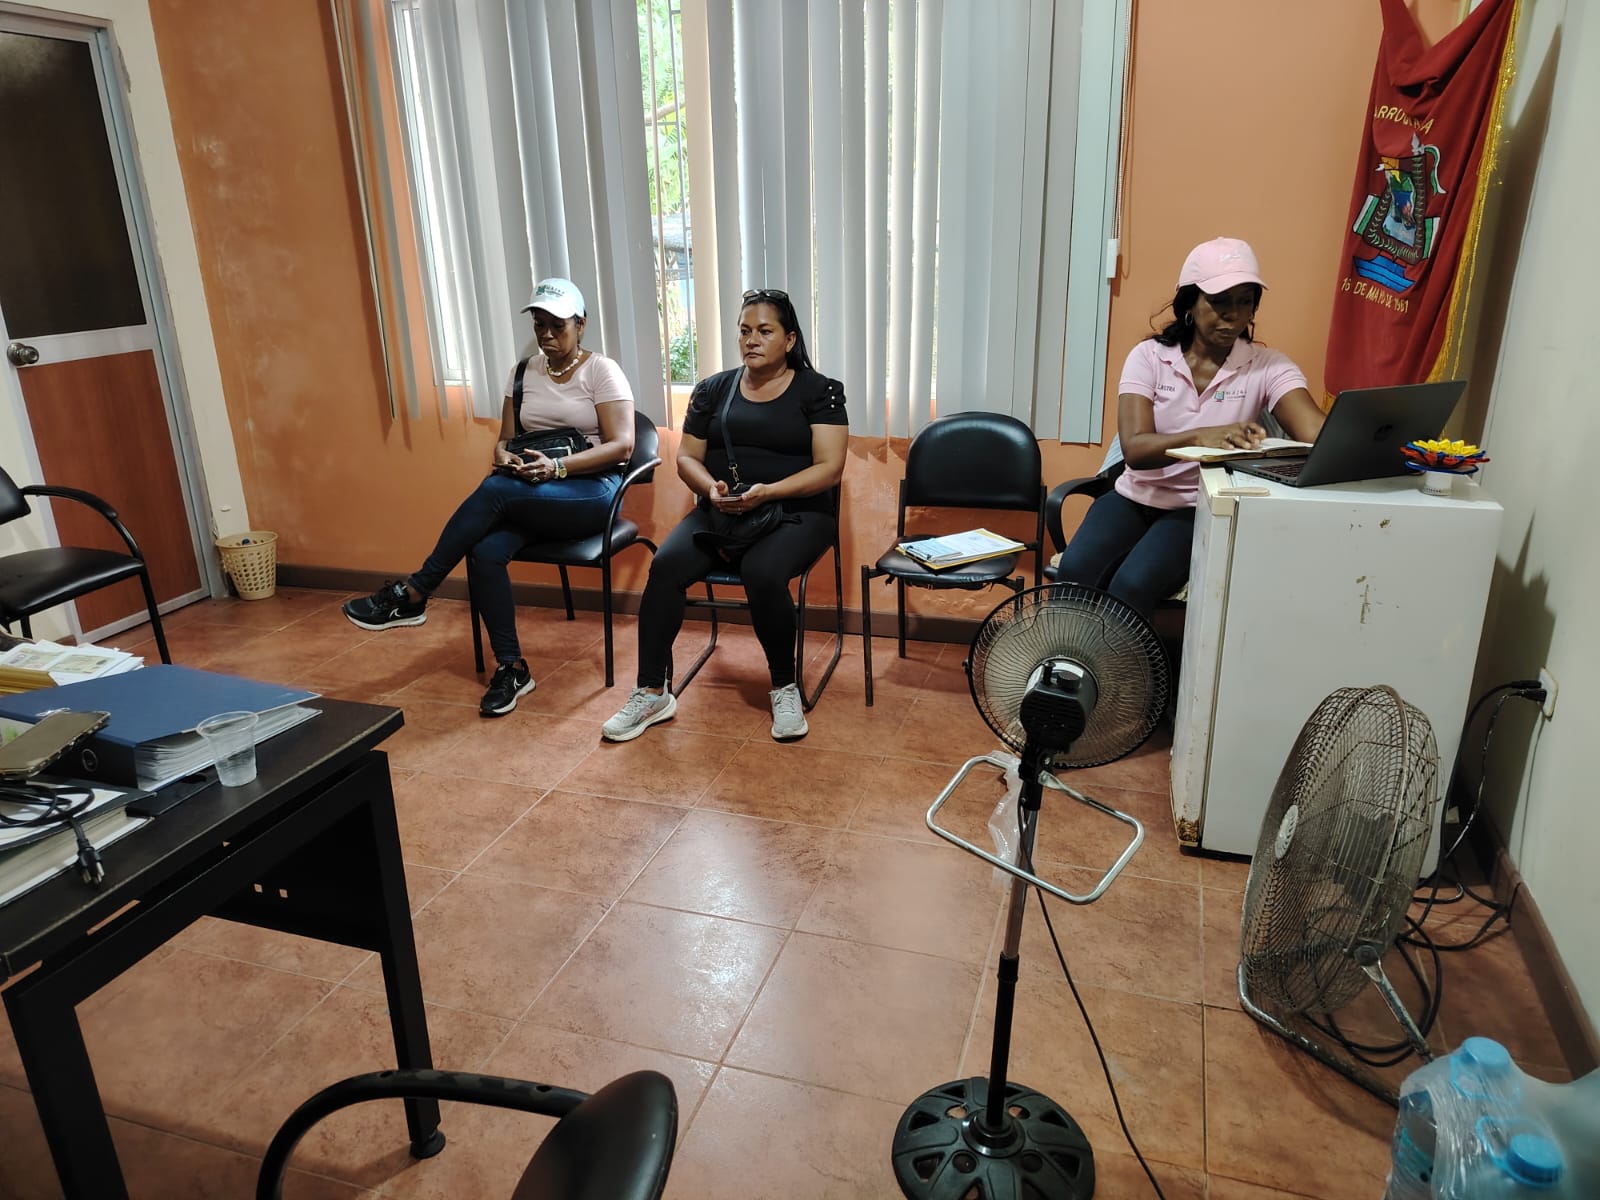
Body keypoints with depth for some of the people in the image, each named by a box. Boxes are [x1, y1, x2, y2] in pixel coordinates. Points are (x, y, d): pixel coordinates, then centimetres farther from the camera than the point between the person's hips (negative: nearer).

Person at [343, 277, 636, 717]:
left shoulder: (602, 371, -2)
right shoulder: (523, 373, 14)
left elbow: (622, 446, -11)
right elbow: (505, 439, 14)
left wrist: (557, 467, -22)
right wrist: (504, 457, -12)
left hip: (589, 491, -5)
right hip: (530, 496, 5)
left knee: (494, 490, -32)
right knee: (485, 552, -28)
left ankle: (413, 594, -20)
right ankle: (511, 667, -16)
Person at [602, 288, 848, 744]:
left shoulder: (819, 391, 3)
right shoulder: (713, 389, 14)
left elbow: (829, 467, -7)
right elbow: (687, 458, 12)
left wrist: (768, 492, -21)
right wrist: (711, 488, -11)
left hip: (795, 511, -3)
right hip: (719, 512, 4)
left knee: (762, 574, -35)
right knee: (665, 565, -25)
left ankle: (785, 688, -12)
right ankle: (652, 693, -16)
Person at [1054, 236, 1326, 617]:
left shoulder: (1267, 366, -4)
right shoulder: (1148, 356, -4)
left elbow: (1318, 433, -19)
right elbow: (1134, 449, -17)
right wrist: (1199, 436, -36)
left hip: (1203, 510, -1)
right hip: (1136, 498, 1)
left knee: (1133, 585, -29)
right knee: (1076, 572, -27)